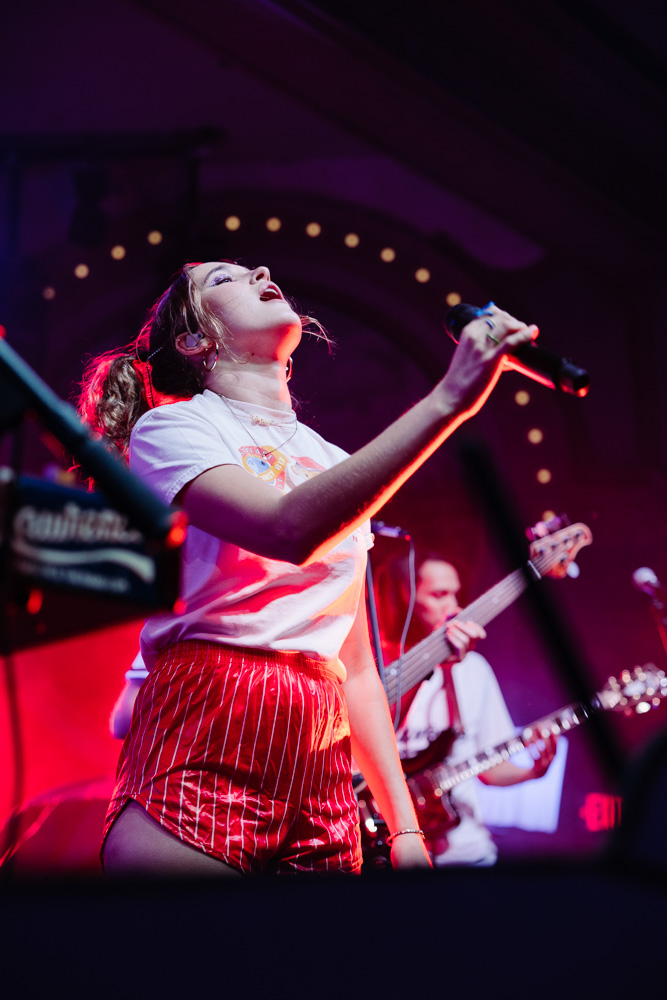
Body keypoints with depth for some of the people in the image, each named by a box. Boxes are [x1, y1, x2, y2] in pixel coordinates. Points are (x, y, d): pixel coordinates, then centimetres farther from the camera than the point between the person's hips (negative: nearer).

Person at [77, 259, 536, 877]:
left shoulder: (341, 469, 20)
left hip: (321, 778, 6)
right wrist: (447, 401, -22)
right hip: (200, 756, -6)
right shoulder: (170, 427, 0)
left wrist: (403, 827, 11)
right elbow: (291, 531, -20)